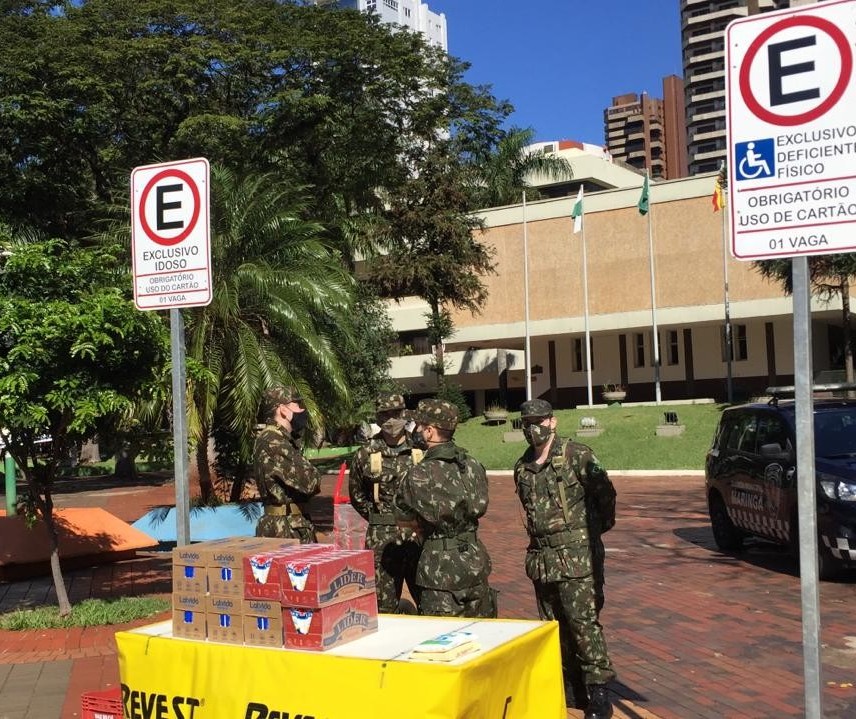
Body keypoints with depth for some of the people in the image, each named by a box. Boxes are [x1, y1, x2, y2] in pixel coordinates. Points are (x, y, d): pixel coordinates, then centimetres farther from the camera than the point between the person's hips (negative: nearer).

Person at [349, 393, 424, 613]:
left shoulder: (421, 449, -1)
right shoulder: (366, 454, 1)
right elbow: (357, 495, 15)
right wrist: (377, 517, 9)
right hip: (382, 538, 0)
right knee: (384, 606, 5)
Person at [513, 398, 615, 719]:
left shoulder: (575, 455, -9)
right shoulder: (522, 468, 9)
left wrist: (592, 530, -1)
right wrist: (541, 535, 14)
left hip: (574, 555, -6)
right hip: (540, 557, 6)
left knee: (582, 620, -8)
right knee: (554, 624, 12)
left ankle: (598, 693, 1)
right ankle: (570, 686, 24)